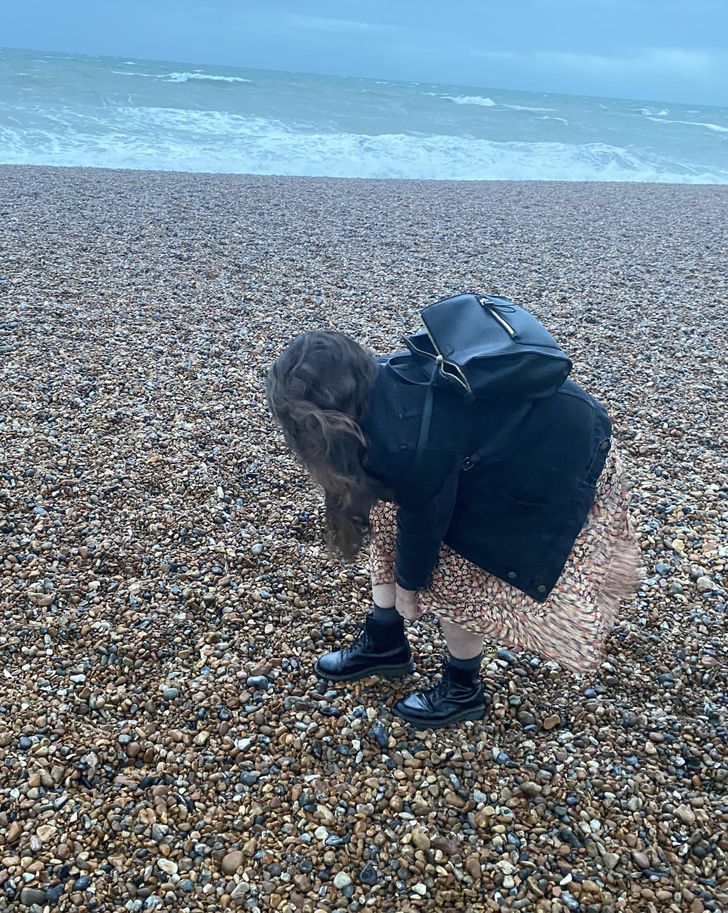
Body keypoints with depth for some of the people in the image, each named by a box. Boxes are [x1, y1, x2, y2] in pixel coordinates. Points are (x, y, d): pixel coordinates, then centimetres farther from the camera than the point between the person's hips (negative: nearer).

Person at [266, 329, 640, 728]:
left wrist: (407, 584, 0)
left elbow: (423, 521, -19)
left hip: (559, 454, -8)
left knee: (451, 572, -4)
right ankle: (383, 644, 25)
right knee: (387, 515, 7)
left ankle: (463, 690, 23)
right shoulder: (378, 385, -12)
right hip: (508, 422, 8)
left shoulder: (411, 444, -37)